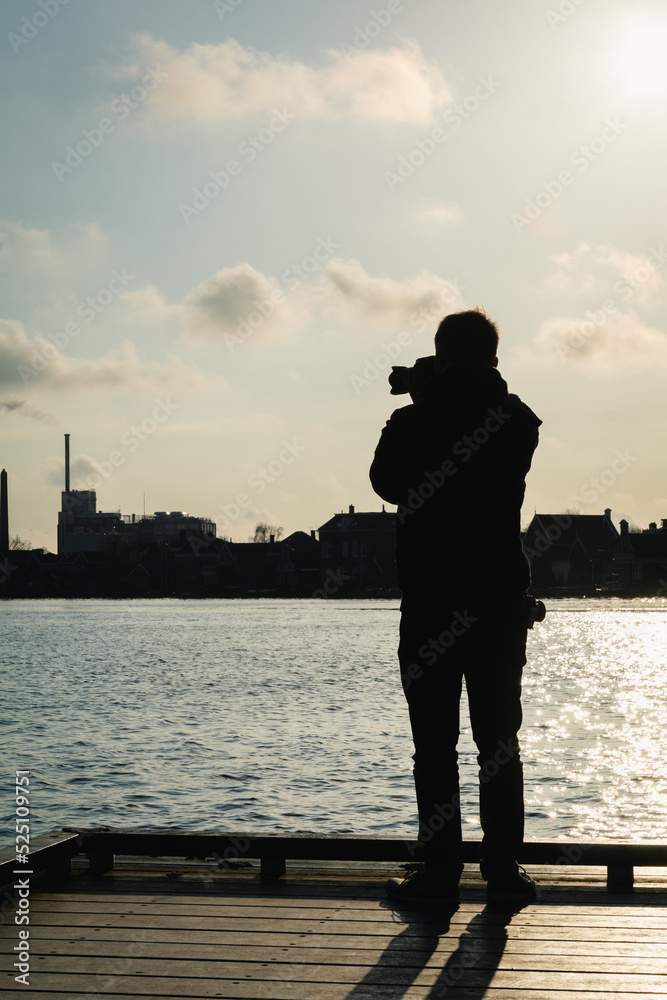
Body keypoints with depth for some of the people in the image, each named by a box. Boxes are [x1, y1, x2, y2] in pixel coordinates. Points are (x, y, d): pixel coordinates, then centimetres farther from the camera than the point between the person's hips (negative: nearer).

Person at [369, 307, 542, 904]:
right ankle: (504, 867, 11)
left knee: (435, 742, 3)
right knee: (499, 739, 10)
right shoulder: (519, 422, -1)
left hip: (431, 603, -2)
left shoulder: (412, 423, -7)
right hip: (504, 602, 2)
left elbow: (387, 482, 10)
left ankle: (441, 868, 4)